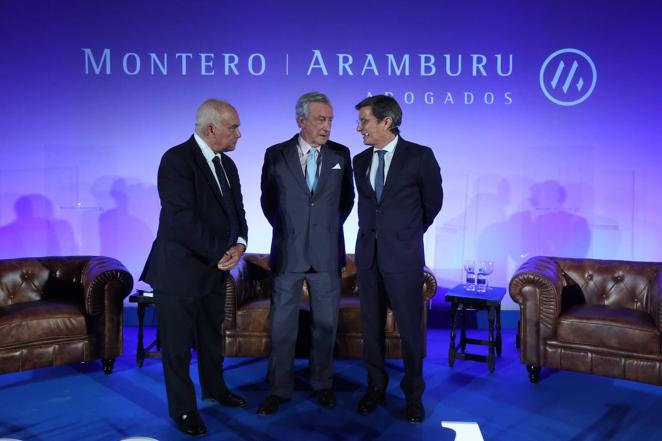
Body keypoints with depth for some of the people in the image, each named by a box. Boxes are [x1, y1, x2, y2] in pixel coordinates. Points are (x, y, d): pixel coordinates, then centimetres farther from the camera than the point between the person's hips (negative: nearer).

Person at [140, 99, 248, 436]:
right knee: (178, 345, 8)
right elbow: (183, 219, -25)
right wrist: (221, 253, -18)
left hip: (215, 268, 8)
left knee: (212, 336, 23)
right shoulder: (176, 160, -17)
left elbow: (237, 211, 8)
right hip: (180, 269, -7)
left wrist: (239, 244, -11)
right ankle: (183, 408, 27)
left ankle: (214, 388, 44)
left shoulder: (227, 164, 8)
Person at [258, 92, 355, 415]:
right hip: (287, 253, -1)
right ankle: (280, 389, 22)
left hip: (327, 253, 1)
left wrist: (330, 228, 11)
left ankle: (322, 384, 28)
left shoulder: (341, 154, 1)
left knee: (325, 323, 11)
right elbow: (268, 199, 11)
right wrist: (285, 228, 10)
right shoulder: (276, 154, -2)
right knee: (282, 325, 8)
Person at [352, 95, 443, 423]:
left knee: (410, 328, 5)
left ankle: (413, 394, 23)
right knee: (371, 326, 11)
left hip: (403, 255, -4)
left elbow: (433, 202, 5)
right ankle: (376, 387, 28)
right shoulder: (360, 161, 7)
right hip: (367, 253, 4)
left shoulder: (420, 156, -7)